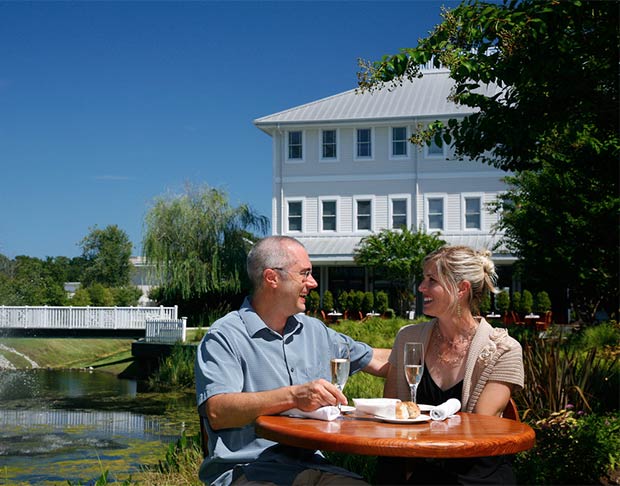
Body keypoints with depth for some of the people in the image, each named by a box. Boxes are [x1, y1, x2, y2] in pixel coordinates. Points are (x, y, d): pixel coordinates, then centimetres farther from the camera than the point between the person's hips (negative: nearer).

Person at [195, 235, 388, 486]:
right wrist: (293, 396, -27)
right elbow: (217, 412, -19)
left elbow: (375, 360, 30)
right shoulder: (225, 336, -4)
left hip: (311, 465, 6)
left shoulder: (315, 331, 19)